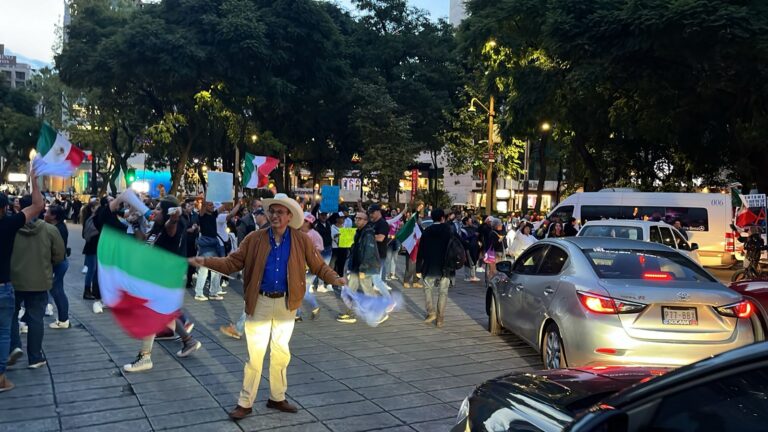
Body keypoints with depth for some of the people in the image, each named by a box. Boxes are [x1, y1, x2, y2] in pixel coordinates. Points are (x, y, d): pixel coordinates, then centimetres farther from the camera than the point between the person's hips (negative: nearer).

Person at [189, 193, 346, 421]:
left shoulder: (302, 241, -4)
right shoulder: (254, 239, -5)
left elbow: (319, 266, -2)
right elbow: (232, 263, -6)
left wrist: (336, 278, -20)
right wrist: (206, 261, -20)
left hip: (285, 304, 1)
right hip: (260, 304, -1)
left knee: (281, 354, 14)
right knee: (254, 354, 2)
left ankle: (277, 398, 31)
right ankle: (245, 403, 15)